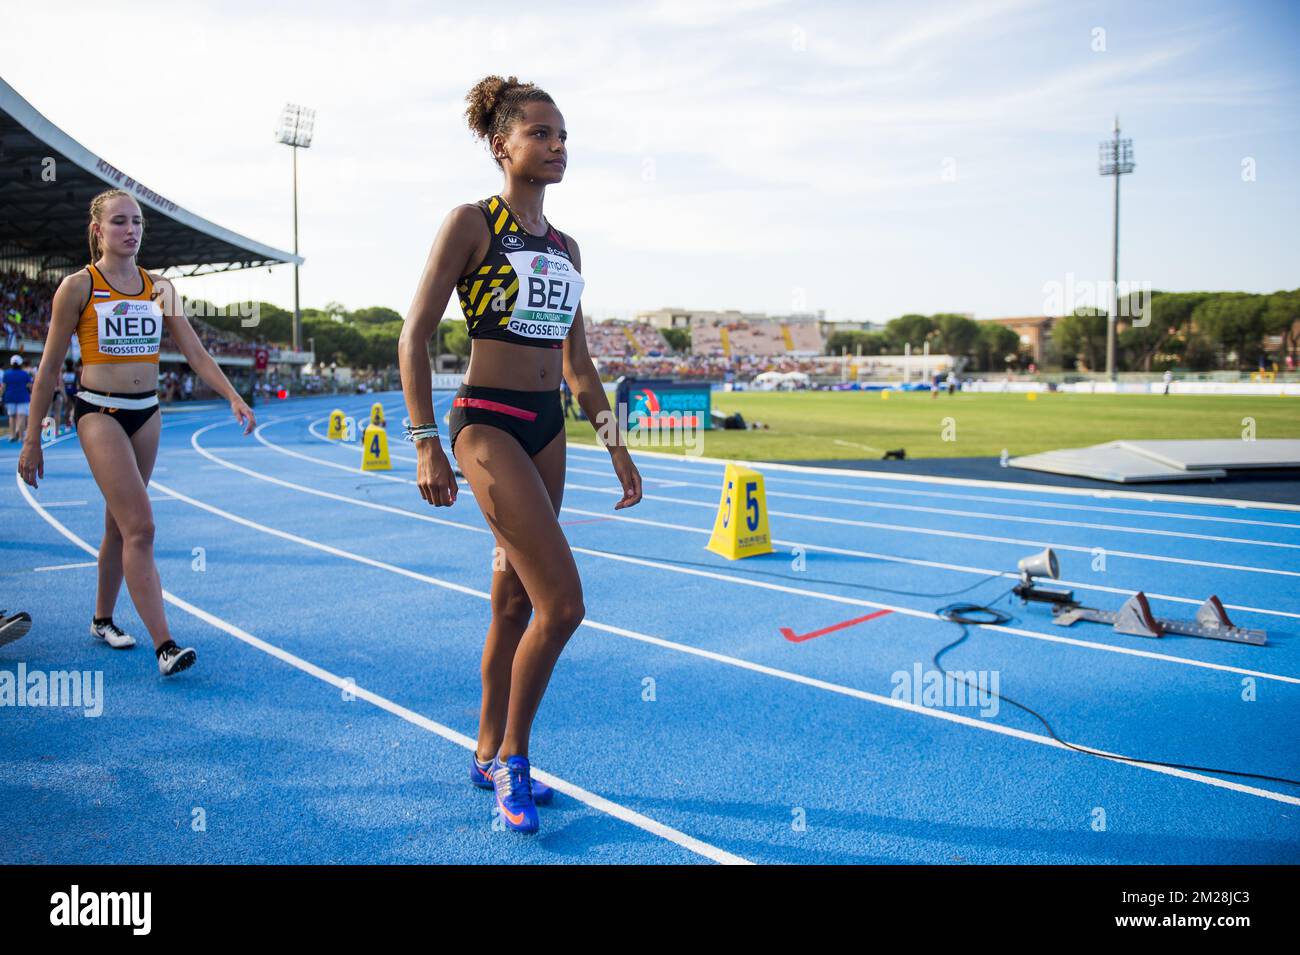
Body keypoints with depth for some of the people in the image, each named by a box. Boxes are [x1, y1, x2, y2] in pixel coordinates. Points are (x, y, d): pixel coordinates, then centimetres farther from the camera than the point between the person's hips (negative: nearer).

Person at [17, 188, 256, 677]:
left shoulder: (159, 287, 8)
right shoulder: (78, 286, -4)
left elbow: (195, 351, 8)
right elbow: (50, 366, -1)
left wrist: (234, 398, -6)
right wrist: (33, 437, -1)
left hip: (147, 412, 5)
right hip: (99, 412, -5)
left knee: (120, 524, 15)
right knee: (140, 527, -15)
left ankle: (103, 619, 33)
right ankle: (164, 645, -16)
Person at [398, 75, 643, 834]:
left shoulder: (565, 247, 14)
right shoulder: (471, 224, -4)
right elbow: (415, 336, -8)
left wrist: (614, 443, 13)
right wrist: (426, 444, -14)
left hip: (548, 428, 7)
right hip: (488, 423, -7)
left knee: (515, 602, 12)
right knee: (563, 602, -13)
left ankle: (491, 756, 28)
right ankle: (513, 757, 8)